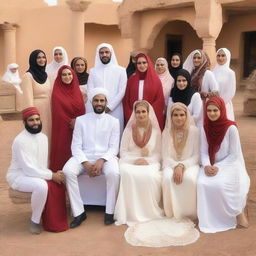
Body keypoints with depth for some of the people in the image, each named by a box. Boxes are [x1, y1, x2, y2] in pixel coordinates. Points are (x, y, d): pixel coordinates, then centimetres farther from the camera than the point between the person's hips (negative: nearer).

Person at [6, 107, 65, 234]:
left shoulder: (43, 137, 5)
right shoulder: (20, 140, -22)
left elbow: (42, 163, 8)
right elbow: (28, 169, -26)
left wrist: (52, 174, -11)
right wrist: (52, 175, -24)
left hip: (37, 174, 8)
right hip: (19, 176, -8)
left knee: (61, 179, -9)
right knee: (41, 185, -35)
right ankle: (35, 221, -13)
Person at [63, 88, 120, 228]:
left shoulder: (113, 121, 8)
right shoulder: (81, 120, 8)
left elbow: (114, 147, 0)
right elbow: (76, 145, 1)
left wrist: (101, 161, -18)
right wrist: (86, 163, -16)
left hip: (106, 157, -1)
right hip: (84, 157, 1)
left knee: (113, 173, -34)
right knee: (68, 171, -29)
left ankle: (110, 212, -17)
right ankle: (79, 212, -19)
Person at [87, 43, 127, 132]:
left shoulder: (121, 70, 5)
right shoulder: (93, 71, 11)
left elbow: (122, 91, -2)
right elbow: (90, 92, 5)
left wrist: (110, 107, -10)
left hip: (115, 111, -1)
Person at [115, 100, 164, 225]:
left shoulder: (156, 130, 7)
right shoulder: (128, 130, 8)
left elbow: (158, 153, 4)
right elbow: (123, 152, 5)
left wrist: (147, 160, -15)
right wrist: (135, 160, -14)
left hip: (150, 163, 0)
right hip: (130, 162, 0)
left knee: (151, 176, -35)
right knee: (128, 174, -35)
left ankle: (150, 212, -15)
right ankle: (131, 213, -23)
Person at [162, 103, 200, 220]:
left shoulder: (194, 131, -4)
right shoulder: (166, 132, 2)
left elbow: (196, 155, -5)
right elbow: (165, 156, 1)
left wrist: (182, 166, -19)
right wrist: (176, 166, -18)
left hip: (190, 164, -1)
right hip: (172, 164, 1)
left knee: (190, 179, -35)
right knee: (168, 178, -32)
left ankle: (189, 214, -14)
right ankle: (173, 214, -14)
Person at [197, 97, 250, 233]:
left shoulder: (231, 128, -13)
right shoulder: (205, 128, 1)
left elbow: (234, 154, -11)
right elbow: (204, 152, 1)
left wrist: (218, 167, -20)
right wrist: (206, 165, -19)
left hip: (229, 165, -4)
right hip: (211, 165, 4)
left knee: (220, 185, -31)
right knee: (202, 184, -25)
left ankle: (237, 211, -2)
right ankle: (209, 220, -8)